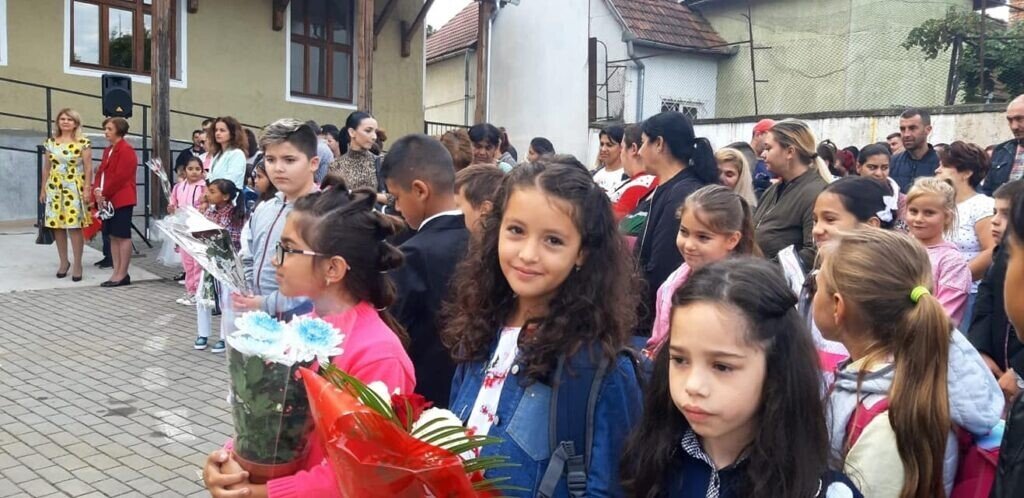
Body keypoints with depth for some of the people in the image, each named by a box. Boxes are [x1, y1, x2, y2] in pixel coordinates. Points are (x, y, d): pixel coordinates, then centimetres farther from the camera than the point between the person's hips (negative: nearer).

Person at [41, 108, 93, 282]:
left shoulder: (83, 142, -3)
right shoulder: (51, 142, 9)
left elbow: (88, 168, -5)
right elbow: (46, 168, 13)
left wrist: (87, 189, -11)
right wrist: (43, 189, 11)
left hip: (74, 188, -4)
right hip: (54, 188, 4)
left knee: (75, 226, -6)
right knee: (57, 226, 5)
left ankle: (77, 264, 1)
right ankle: (64, 262, 18)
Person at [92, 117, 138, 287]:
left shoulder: (126, 150, -11)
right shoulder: (108, 150, 19)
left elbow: (120, 177, -17)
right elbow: (101, 172, 17)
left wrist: (104, 193, -14)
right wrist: (97, 190, -1)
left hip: (121, 200, -9)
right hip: (108, 200, 9)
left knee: (122, 236, -5)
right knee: (113, 236, 10)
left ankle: (122, 275, -1)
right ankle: (117, 272, 16)